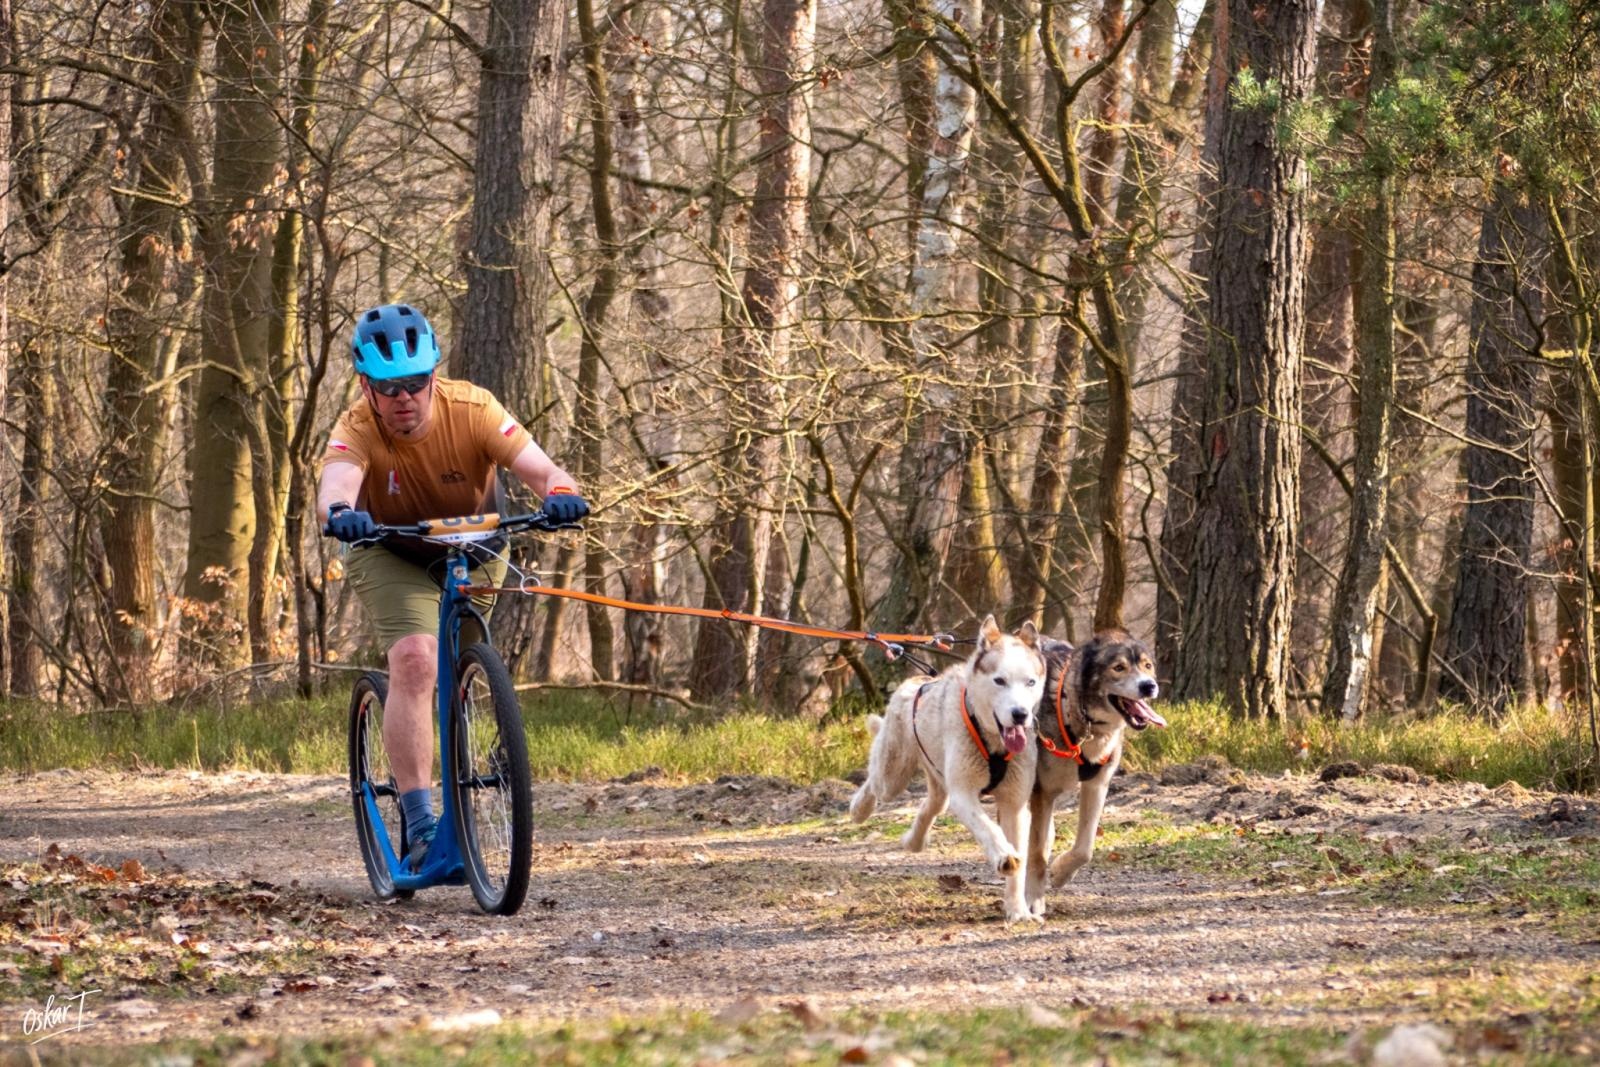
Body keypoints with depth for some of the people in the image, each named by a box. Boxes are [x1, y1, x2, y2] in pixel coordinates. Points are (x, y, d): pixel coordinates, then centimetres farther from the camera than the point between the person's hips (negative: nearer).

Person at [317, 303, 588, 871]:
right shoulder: (358, 429, -29)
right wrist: (340, 512, -72)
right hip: (390, 554, -2)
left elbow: (538, 466, -39)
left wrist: (561, 493, -61)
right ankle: (421, 823, -28)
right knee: (414, 660, -25)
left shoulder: (471, 409, -28)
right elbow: (335, 481, -49)